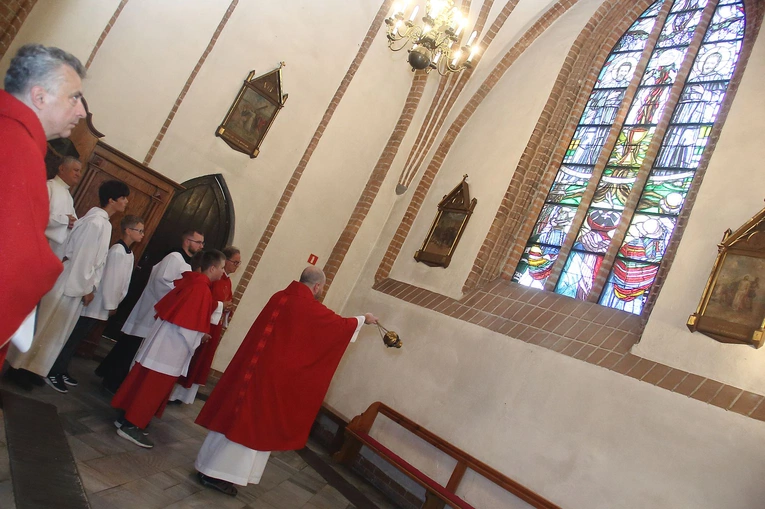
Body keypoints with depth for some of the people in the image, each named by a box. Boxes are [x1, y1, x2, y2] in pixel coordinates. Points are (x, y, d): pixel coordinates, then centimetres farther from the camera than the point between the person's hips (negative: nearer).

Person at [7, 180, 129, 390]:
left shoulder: (103, 222, 9)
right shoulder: (96, 222, -19)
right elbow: (83, 257, -20)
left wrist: (91, 286, 8)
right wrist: (87, 288, -14)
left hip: (77, 281, 9)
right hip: (71, 282, -9)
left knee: (60, 329, 15)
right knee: (48, 327, 4)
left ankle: (41, 368, 26)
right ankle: (27, 367, 17)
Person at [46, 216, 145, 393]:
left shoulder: (128, 253, 9)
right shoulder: (117, 251, -19)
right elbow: (110, 280, -19)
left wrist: (115, 303, 10)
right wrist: (110, 305, -14)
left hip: (104, 306, 9)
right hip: (98, 304, -9)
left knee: (77, 338, 16)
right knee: (74, 337, 1)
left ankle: (62, 370, 26)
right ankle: (54, 372, 12)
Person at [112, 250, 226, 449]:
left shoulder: (189, 280, 6)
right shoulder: (203, 290, -21)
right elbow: (191, 326, -22)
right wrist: (198, 340, -7)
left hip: (164, 338, 9)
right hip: (172, 345, -9)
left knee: (144, 380, 17)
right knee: (155, 386, 1)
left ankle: (127, 418, 29)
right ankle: (131, 425, 11)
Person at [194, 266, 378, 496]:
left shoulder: (280, 296, 7)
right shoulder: (312, 309, -13)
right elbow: (341, 324, 2)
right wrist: (363, 319, 20)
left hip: (251, 365, 8)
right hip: (272, 374, -8)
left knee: (234, 415, 16)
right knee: (253, 423, 3)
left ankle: (209, 467, 27)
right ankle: (219, 475, 9)